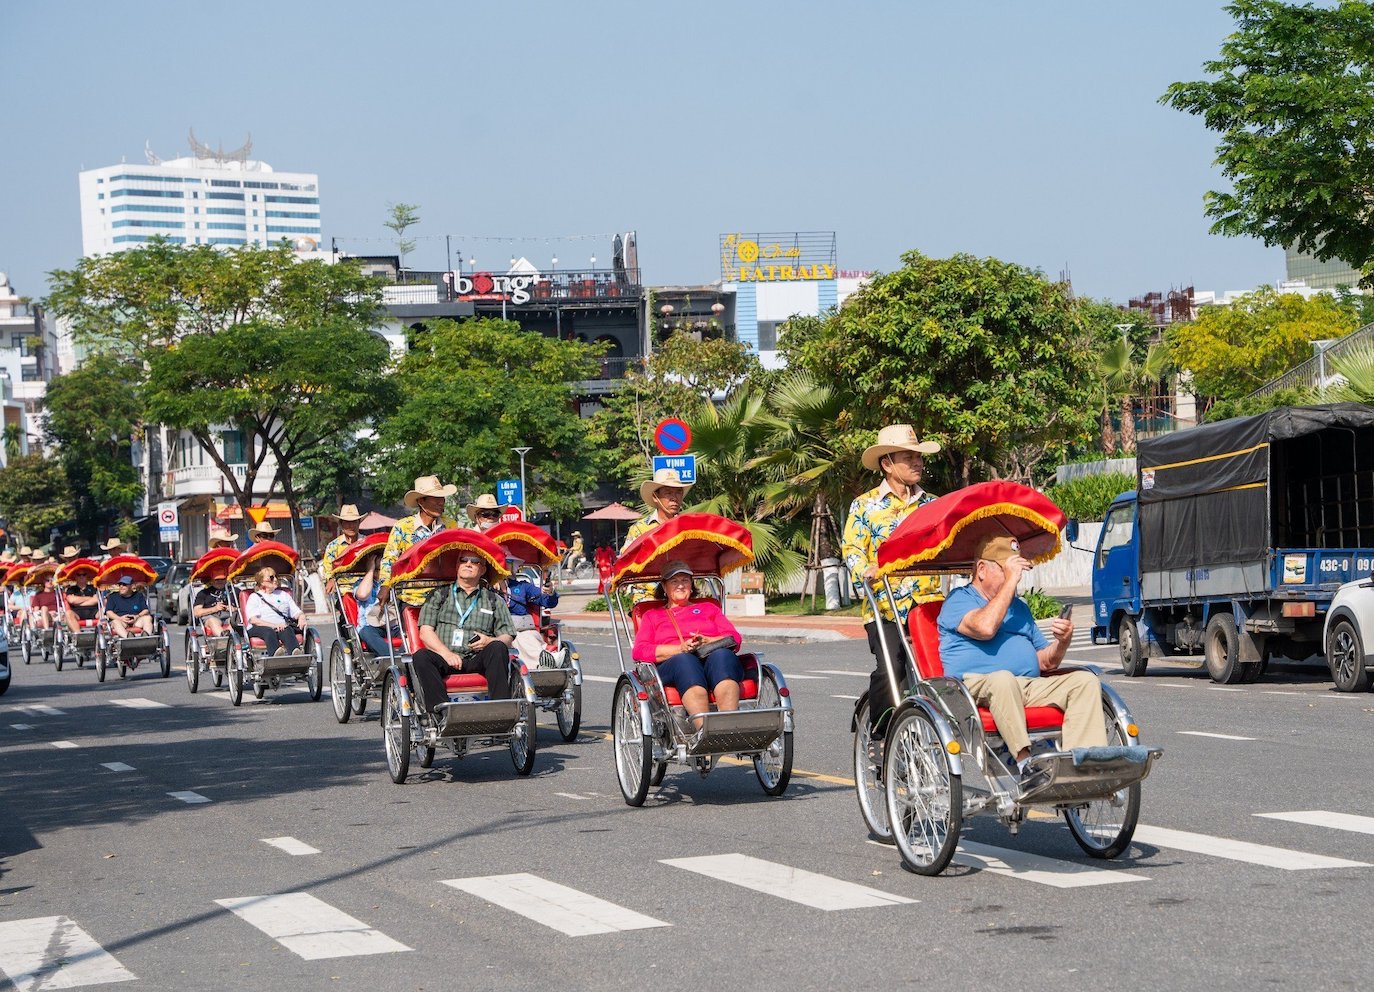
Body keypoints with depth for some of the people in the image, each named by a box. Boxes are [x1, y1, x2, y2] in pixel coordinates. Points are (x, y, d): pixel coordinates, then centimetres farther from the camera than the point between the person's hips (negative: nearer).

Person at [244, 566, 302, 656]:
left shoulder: (283, 594, 27)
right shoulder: (254, 597, 14)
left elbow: (297, 612, 21)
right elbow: (253, 619, -2)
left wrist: (301, 618, -6)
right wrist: (273, 625, -17)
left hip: (282, 627, 2)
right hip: (259, 628, -2)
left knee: (287, 630, -33)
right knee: (269, 632, -37)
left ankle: (295, 652, -63)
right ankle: (275, 653, -68)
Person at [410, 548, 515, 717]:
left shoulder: (494, 600, 21)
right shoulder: (440, 595, 18)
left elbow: (508, 637, 14)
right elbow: (425, 632, 7)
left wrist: (490, 641, -10)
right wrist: (447, 654, -11)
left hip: (478, 661, 0)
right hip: (445, 659, 0)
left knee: (498, 649, -30)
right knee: (421, 657, -30)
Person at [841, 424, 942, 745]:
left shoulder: (931, 506, 19)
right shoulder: (865, 506, 9)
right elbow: (851, 548, 1)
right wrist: (866, 570, -20)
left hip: (928, 601, 3)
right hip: (884, 605, -3)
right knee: (889, 670, -17)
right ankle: (877, 736, 3)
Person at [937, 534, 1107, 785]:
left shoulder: (1019, 607, 30)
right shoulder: (958, 600, 8)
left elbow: (1046, 663, 25)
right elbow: (985, 627, -16)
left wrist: (1062, 643, 2)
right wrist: (1010, 581, -8)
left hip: (1030, 687, 7)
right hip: (975, 686, -7)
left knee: (1085, 681, -14)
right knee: (1002, 679, -40)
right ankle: (1024, 760, -46)